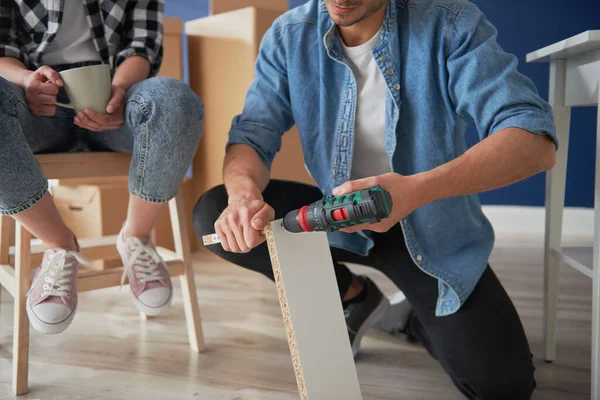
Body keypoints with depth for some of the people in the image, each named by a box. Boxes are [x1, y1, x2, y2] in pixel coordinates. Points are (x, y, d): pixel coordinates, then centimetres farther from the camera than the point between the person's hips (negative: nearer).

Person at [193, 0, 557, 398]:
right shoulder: (289, 36, -11)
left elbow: (536, 139, -30)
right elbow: (252, 134, -12)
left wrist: (418, 189, -48)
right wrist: (245, 193, -37)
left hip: (429, 224, -2)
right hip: (338, 213, 3)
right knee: (213, 213, -17)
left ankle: (420, 317, 19)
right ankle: (354, 294, 5)